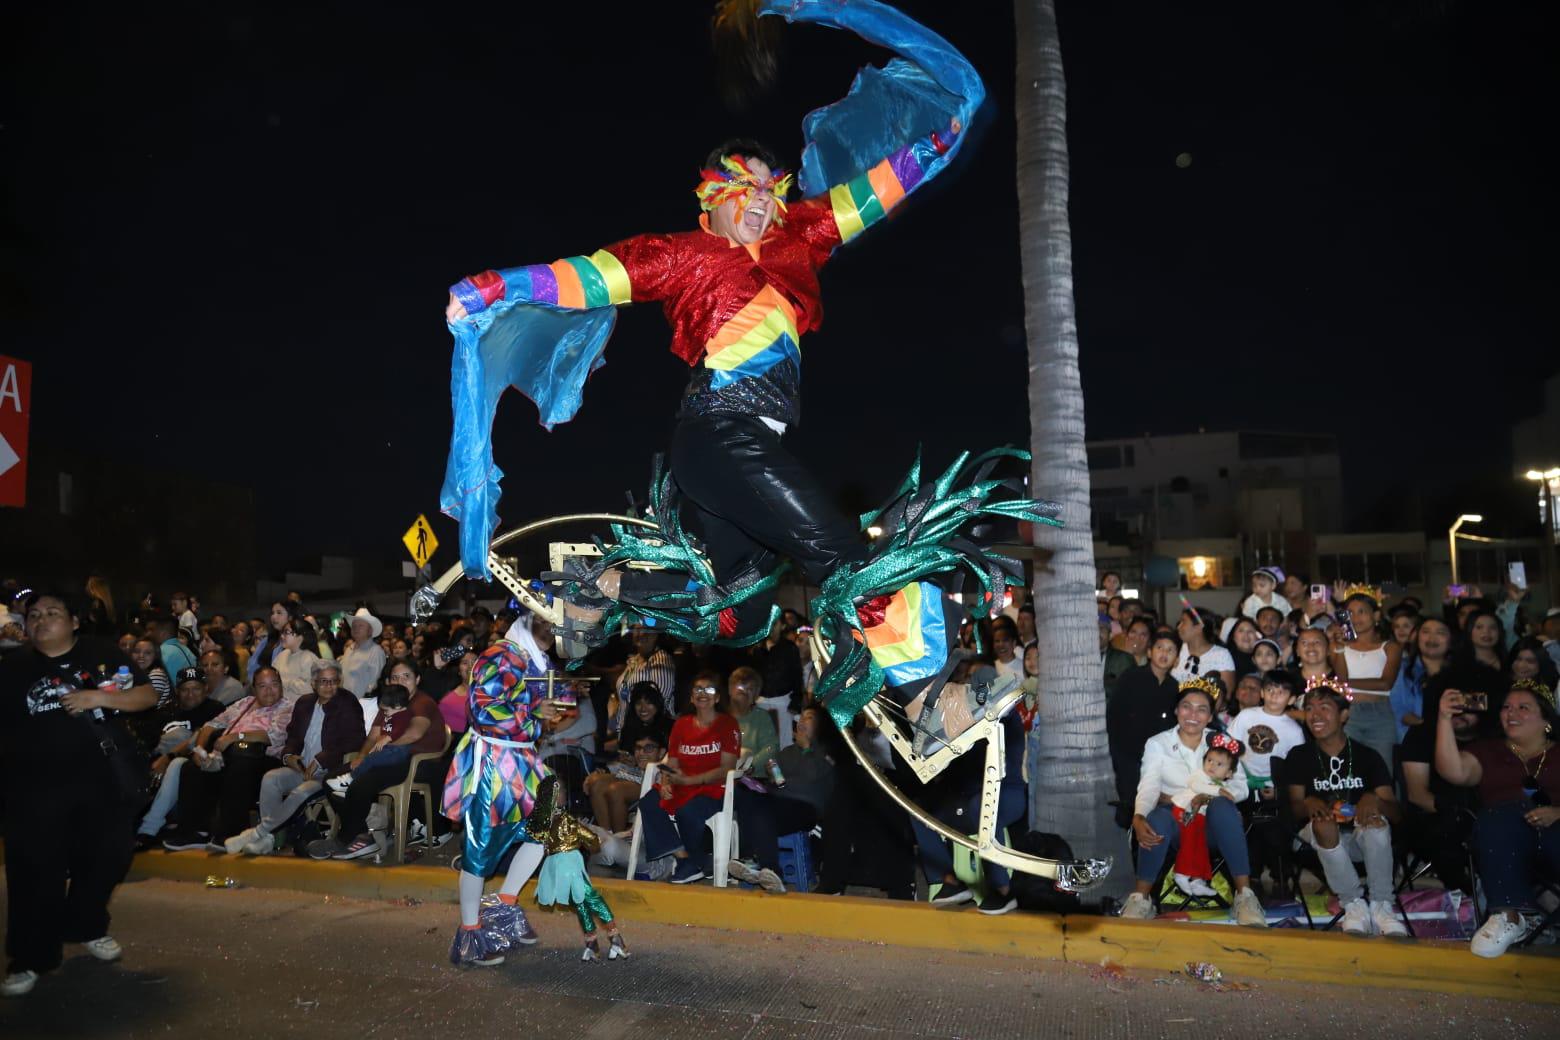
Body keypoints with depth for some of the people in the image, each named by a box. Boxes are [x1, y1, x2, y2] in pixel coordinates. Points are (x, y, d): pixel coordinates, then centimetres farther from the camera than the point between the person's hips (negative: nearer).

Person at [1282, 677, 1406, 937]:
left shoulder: (1368, 756, 6)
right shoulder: (1298, 757, 7)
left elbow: (1395, 813, -2)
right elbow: (1295, 807, -1)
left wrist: (1374, 800, -25)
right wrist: (1309, 804, -25)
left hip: (1364, 837, 0)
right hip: (1322, 838, 0)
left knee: (1376, 822, -33)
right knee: (1324, 823, -34)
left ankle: (1381, 906, -22)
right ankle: (1354, 903, -22)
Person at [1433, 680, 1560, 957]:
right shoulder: (1487, 751, 23)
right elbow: (1455, 771, 1)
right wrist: (1445, 719, -7)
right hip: (1504, 846, 1)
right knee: (1499, 818, -34)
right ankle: (1511, 915, -33)